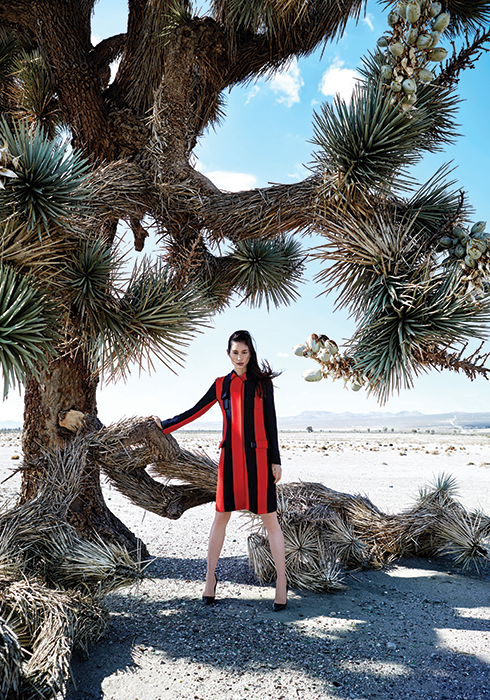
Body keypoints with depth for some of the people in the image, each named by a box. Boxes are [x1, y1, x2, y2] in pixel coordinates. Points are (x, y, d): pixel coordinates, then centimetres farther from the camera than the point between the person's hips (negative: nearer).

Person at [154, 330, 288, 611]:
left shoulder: (262, 383, 3)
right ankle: (211, 577, 25)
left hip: (258, 457, -2)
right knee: (221, 516, 9)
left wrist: (275, 460, -1)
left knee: (270, 519, 1)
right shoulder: (222, 384, 9)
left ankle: (282, 582, 12)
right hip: (230, 456, 3)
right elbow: (195, 412, 15)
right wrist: (164, 425, 15)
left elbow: (270, 422, 2)